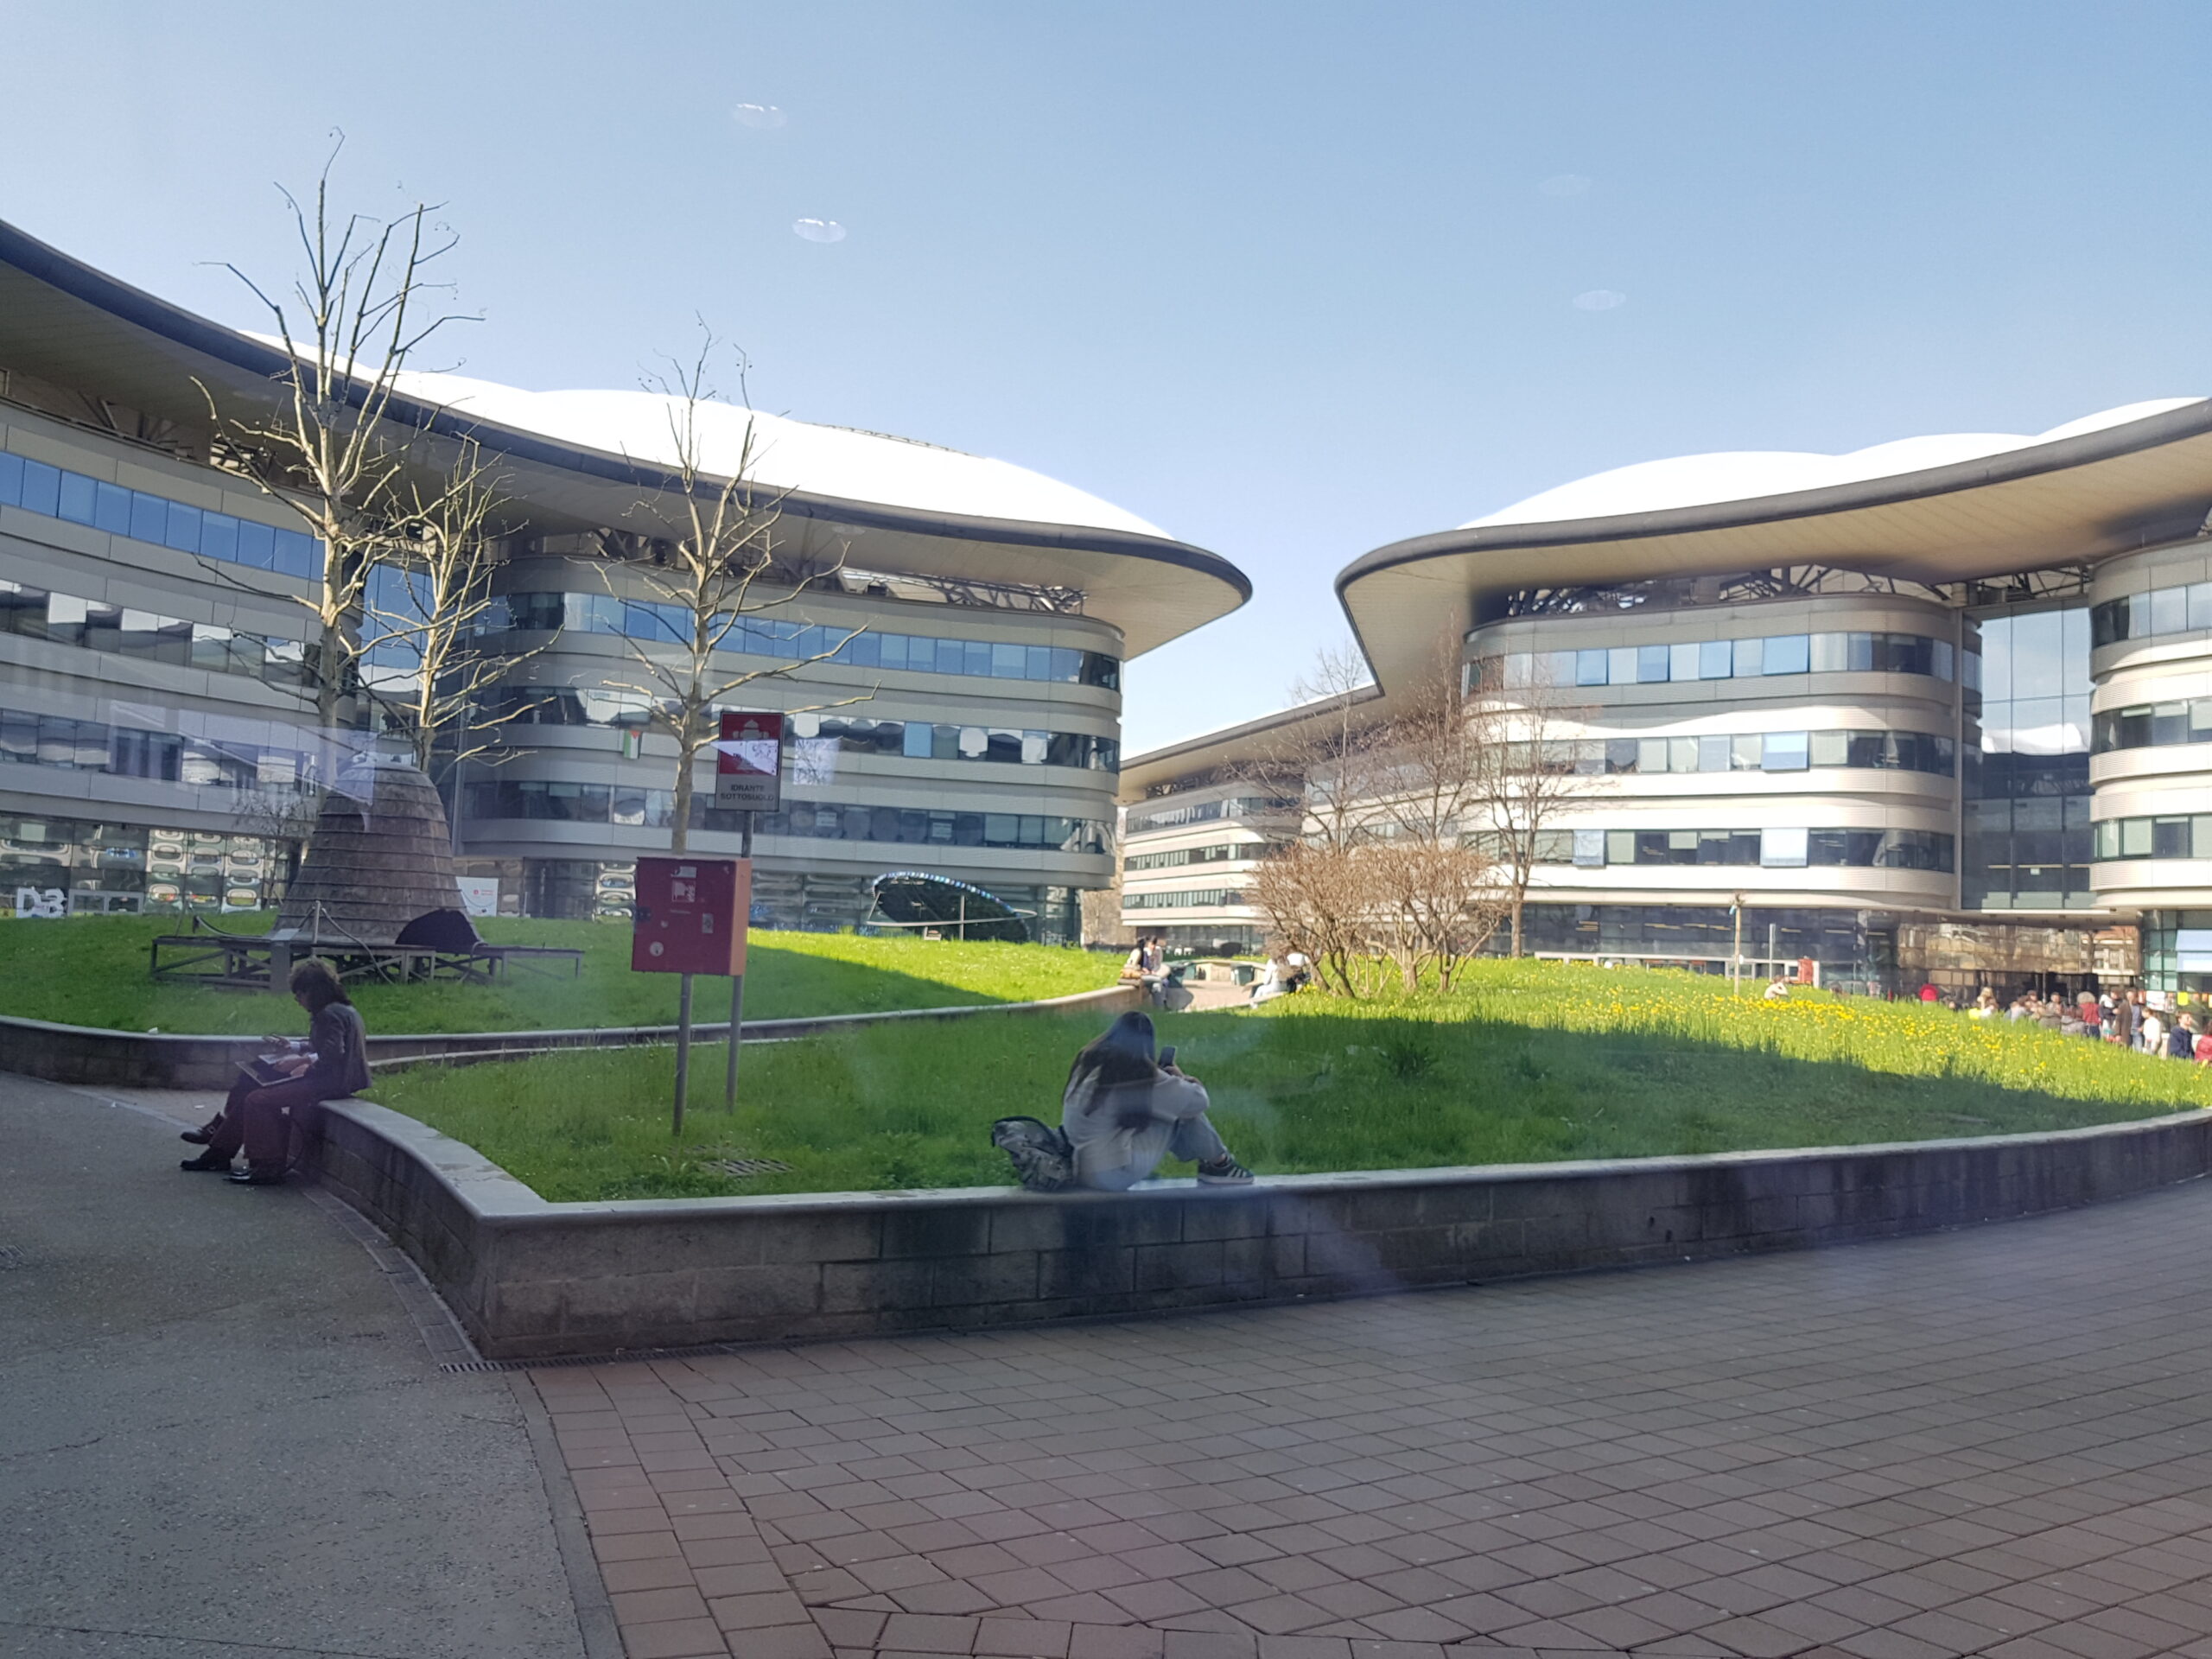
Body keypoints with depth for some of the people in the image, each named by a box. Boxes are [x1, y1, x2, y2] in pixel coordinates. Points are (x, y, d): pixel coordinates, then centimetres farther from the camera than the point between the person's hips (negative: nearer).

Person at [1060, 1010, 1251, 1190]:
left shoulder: (1089, 1062, 3)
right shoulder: (1137, 1072, -18)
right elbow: (1196, 1100, -10)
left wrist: (1168, 1079, 12)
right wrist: (1181, 1079, 10)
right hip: (1113, 1175, -8)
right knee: (1184, 1110, 0)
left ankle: (1204, 1159, 33)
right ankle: (1220, 1165, 19)